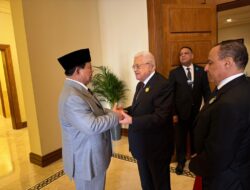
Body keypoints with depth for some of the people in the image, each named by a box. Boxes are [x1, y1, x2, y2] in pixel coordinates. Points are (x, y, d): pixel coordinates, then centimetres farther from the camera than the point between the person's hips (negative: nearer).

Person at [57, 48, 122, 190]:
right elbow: (92, 126, -34)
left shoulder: (79, 90, 5)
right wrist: (115, 116, -20)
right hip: (86, 160, -10)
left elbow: (93, 113, 12)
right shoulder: (72, 97, -29)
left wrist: (110, 112, -3)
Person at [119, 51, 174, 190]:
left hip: (157, 146, -8)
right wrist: (125, 111, -7)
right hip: (142, 144, 9)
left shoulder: (162, 85, -23)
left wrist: (132, 121, -32)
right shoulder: (141, 84, 8)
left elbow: (160, 118, -29)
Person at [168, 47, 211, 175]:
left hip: (197, 111, 2)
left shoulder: (201, 71, 1)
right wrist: (173, 113, -11)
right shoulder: (174, 73, -4)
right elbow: (171, 94, -6)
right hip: (181, 111, -1)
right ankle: (181, 161, 33)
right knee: (180, 138, 12)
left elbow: (206, 91, 2)